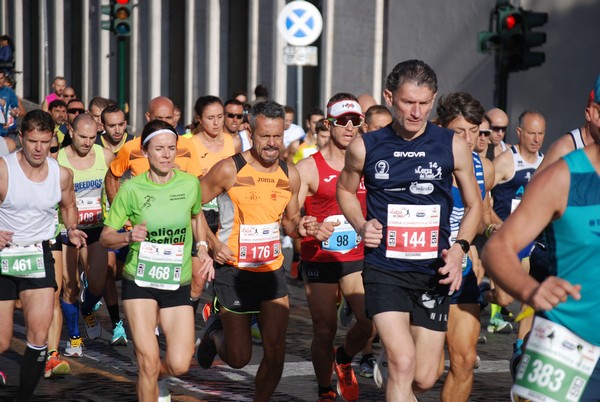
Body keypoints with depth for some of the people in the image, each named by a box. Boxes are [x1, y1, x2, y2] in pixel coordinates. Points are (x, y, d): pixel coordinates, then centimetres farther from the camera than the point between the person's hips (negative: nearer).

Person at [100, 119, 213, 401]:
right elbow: (105, 238, -2)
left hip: (178, 284, 2)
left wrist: (202, 248, 7)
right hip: (139, 282, -2)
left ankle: (157, 378, 32)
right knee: (148, 360, -10)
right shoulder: (131, 188, -7)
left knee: (179, 365, -4)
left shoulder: (190, 183, -1)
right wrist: (129, 237, -22)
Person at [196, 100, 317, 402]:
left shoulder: (290, 175, 3)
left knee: (276, 351, -5)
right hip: (233, 271, -3)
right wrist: (212, 243, -13)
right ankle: (215, 331, 37)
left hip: (272, 271, 4)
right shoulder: (229, 169, -11)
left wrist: (299, 227, -6)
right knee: (239, 359, 3)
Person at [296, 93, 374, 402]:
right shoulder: (308, 168, -6)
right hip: (319, 259, -3)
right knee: (325, 330, 3)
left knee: (372, 320, -12)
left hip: (357, 258, 3)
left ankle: (344, 360, 21)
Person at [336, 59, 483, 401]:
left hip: (433, 270, 2)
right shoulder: (365, 148, -2)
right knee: (403, 362, -21)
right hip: (384, 268, -2)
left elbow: (474, 205, 8)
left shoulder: (453, 146, -2)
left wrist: (460, 248, -9)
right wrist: (361, 226, -3)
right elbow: (345, 190, 17)